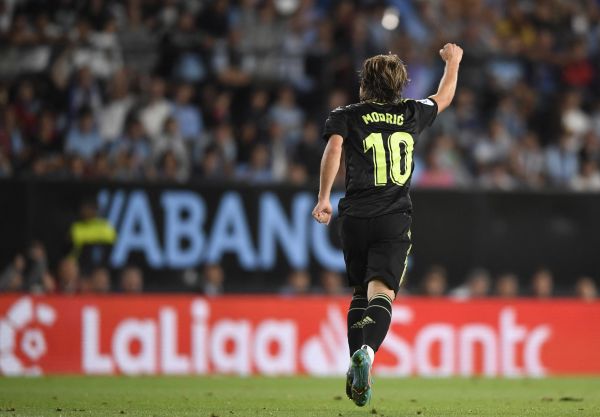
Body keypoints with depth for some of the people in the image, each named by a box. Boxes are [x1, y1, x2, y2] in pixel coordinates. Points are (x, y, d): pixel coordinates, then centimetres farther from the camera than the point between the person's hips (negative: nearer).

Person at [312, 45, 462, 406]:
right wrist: (453, 62, 49)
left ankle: (355, 365, 9)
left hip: (355, 218, 1)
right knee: (381, 292, -15)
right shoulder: (411, 114, 13)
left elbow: (334, 148, -11)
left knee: (361, 293, 18)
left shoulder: (345, 117, 8)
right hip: (395, 219, -1)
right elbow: (444, 97, 31)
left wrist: (324, 197, -14)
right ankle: (367, 352, -41)